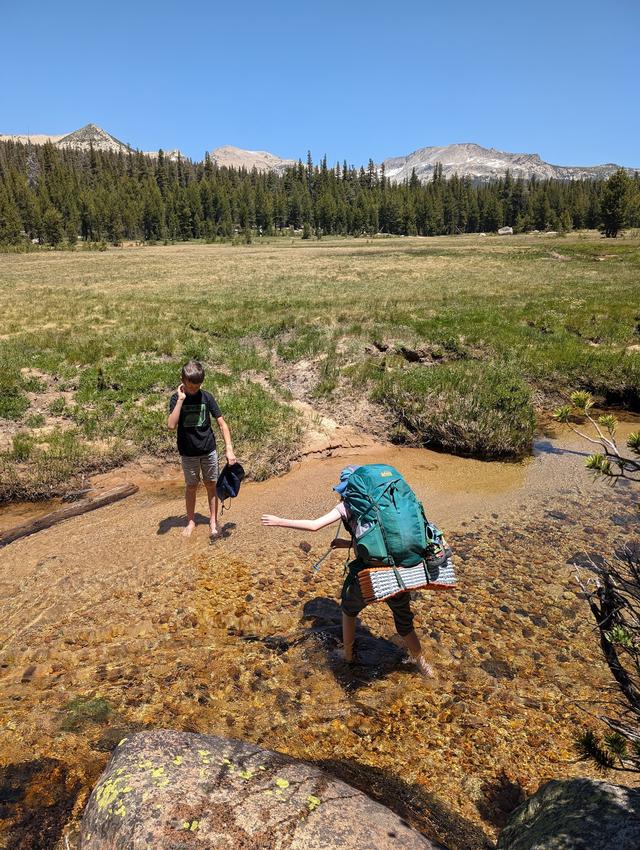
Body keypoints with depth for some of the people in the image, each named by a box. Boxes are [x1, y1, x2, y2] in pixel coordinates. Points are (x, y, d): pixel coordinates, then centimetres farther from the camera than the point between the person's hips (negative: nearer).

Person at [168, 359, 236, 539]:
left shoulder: (206, 397, -6)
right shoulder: (176, 398, -8)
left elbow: (221, 423, -6)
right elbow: (171, 425, -23)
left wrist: (229, 449, -15)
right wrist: (181, 399, -24)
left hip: (208, 450, 1)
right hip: (188, 452, 0)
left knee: (211, 485, 6)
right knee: (191, 486, 11)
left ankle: (213, 522, 17)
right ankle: (191, 521, 27)